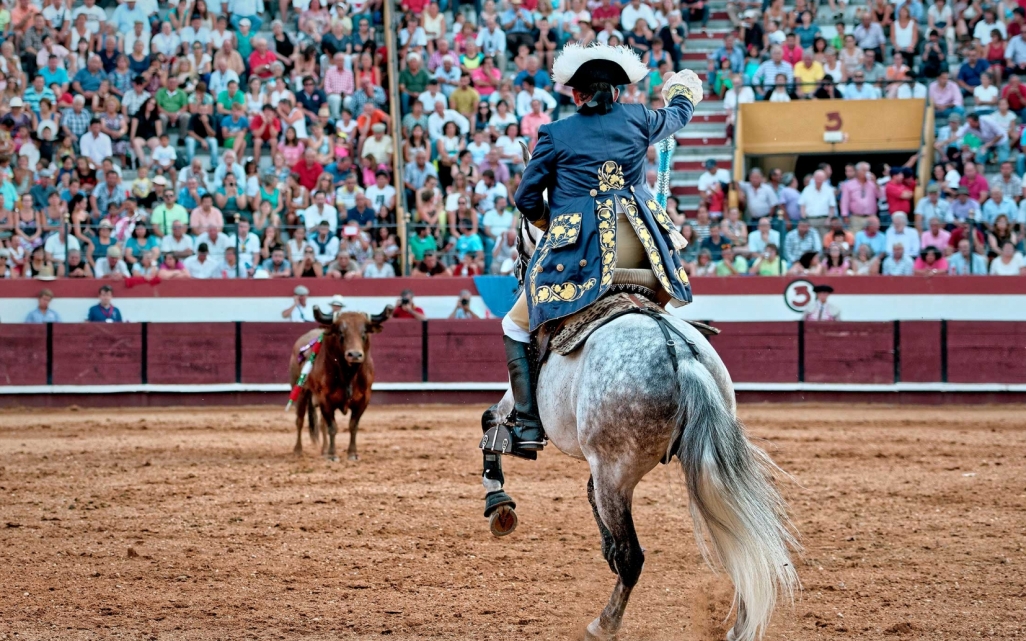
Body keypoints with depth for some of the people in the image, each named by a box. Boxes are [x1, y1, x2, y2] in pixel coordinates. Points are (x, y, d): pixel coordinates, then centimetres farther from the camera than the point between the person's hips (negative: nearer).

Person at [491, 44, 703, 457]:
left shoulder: (556, 134, 3)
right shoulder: (638, 120, 11)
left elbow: (527, 199, 8)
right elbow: (678, 115, 34)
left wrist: (549, 221, 30)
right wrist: (683, 91, 57)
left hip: (578, 251, -3)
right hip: (635, 245, 3)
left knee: (517, 326, 13)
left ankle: (528, 426, 1)